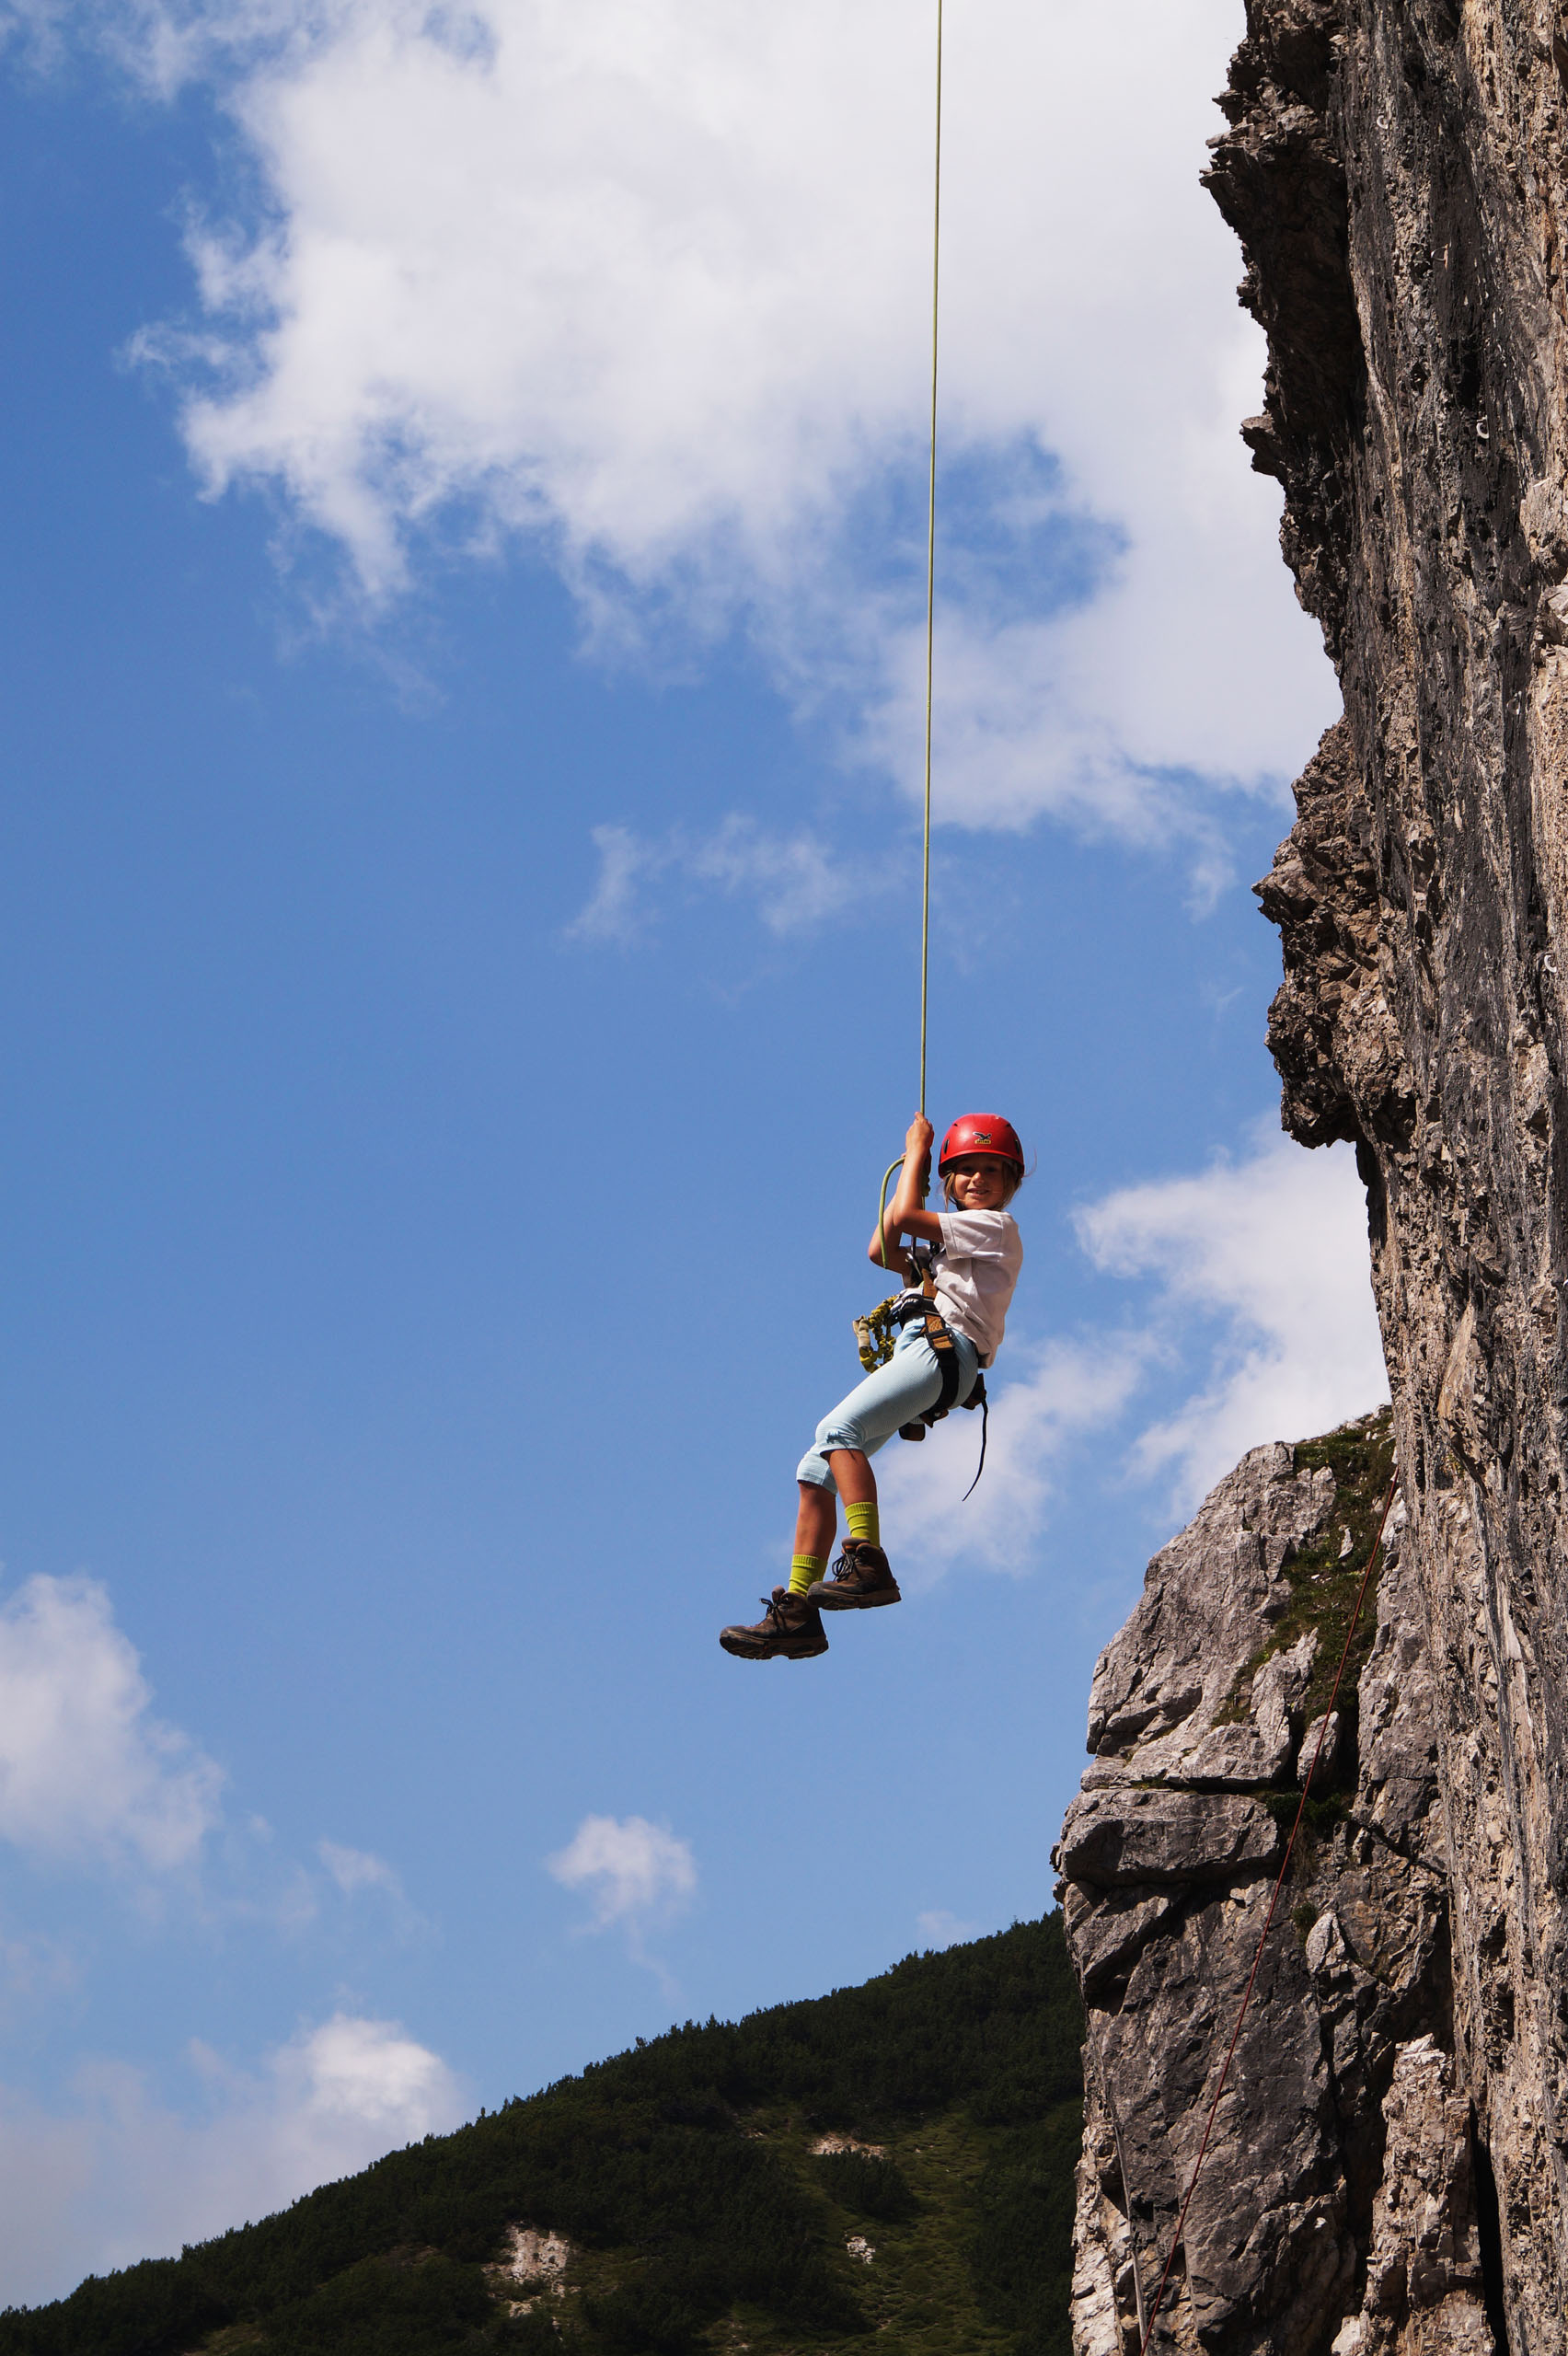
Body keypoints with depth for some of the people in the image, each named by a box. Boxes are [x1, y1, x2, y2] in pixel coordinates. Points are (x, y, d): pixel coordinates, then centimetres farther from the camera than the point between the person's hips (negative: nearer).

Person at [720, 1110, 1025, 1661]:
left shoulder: (997, 1225, 4)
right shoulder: (954, 1242, 31)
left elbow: (906, 1216, -2)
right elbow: (882, 1249, 27)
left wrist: (918, 1148, 13)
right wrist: (912, 1169, 25)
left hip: (943, 1348, -9)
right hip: (916, 1351, 9)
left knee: (838, 1429, -29)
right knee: (817, 1470, -1)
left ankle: (869, 1564, -37)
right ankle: (797, 1613, -6)